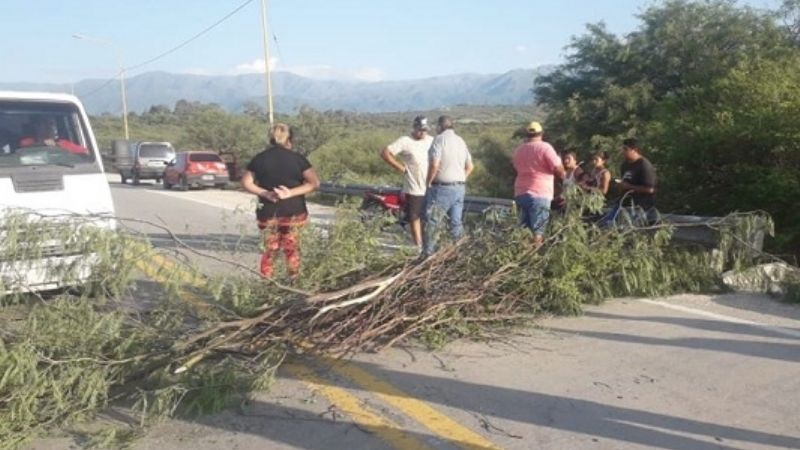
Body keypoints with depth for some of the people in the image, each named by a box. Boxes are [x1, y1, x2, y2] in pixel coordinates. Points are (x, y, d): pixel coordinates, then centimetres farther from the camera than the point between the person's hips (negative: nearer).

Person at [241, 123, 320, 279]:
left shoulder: (259, 158, 2)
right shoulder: (297, 158, -5)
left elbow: (245, 182, 2)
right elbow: (314, 183, -10)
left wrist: (264, 193, -8)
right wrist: (291, 193, -13)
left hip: (268, 212, 2)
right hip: (293, 212, -2)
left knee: (269, 250, 14)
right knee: (292, 249, 10)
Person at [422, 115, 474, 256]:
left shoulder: (439, 139, -11)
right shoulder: (461, 141, 11)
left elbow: (434, 165, -20)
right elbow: (470, 166, 13)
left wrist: (428, 182, -8)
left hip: (441, 188, -7)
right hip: (460, 188, 7)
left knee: (430, 222, 1)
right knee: (456, 222, 13)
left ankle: (428, 253, 1)